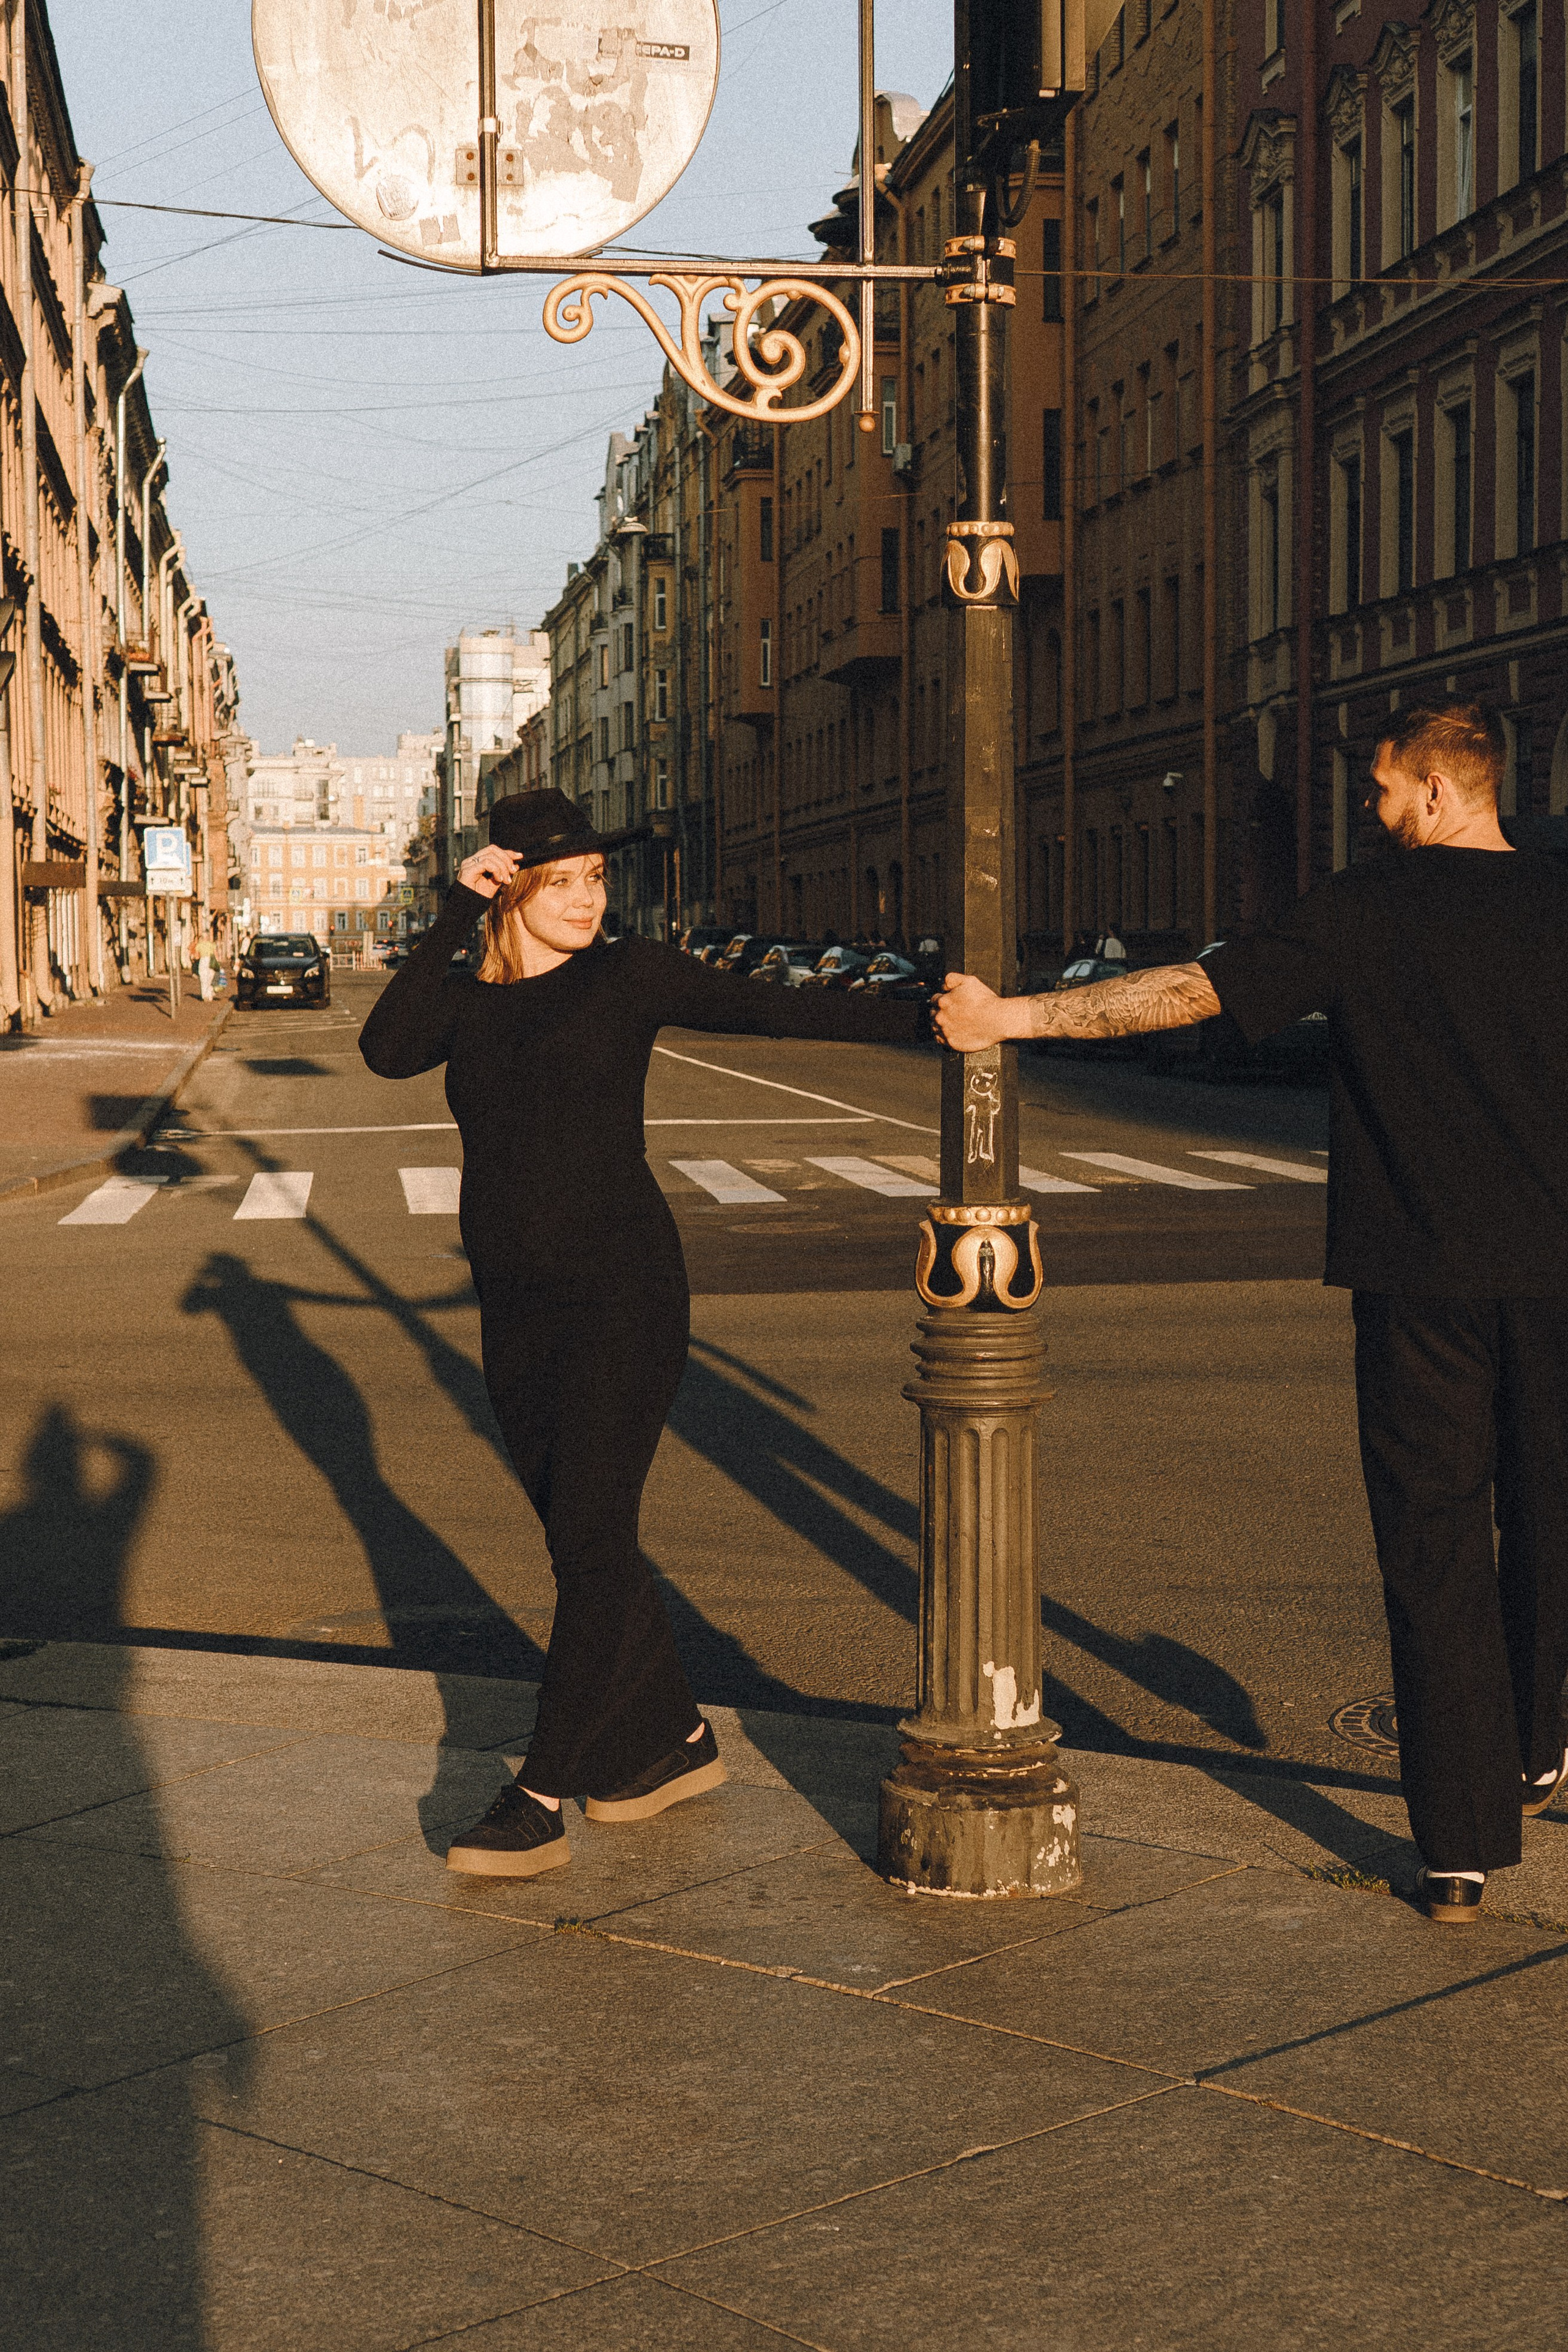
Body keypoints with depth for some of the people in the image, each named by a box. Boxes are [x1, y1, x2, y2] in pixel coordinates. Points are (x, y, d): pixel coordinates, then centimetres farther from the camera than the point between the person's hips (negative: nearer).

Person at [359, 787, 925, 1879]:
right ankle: (676, 1739, 30)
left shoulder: (630, 977, 0)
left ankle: (540, 1803, -8)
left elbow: (781, 1010, -2)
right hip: (516, 1309, 5)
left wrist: (926, 1019, -9)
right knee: (581, 1536, 13)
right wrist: (456, 918, -13)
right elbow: (386, 1050, -10)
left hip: (621, 1295, -5)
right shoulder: (464, 1002, 10)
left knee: (590, 1539, -9)